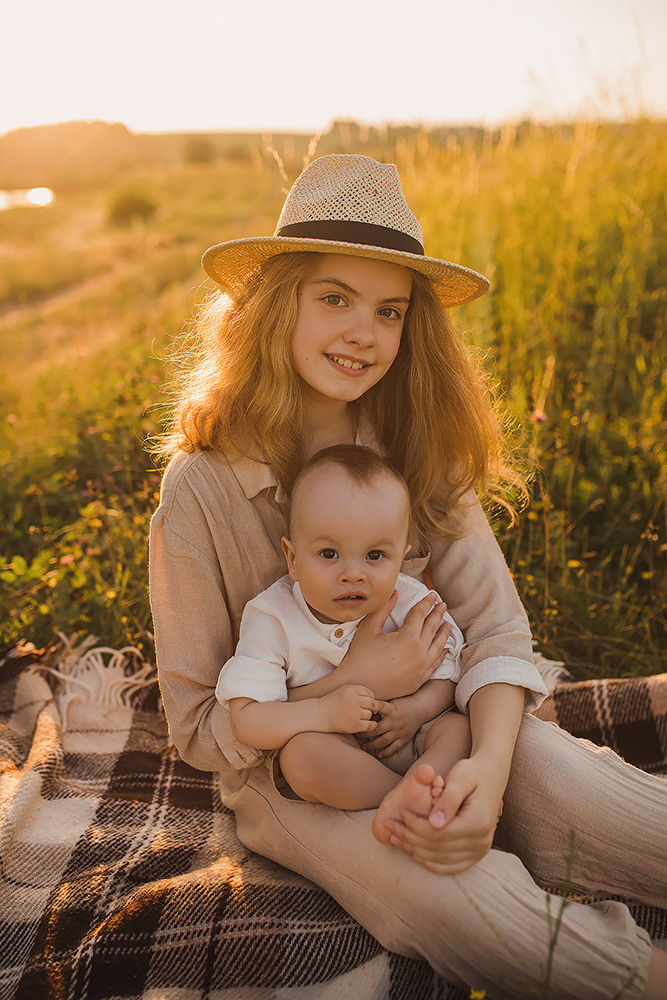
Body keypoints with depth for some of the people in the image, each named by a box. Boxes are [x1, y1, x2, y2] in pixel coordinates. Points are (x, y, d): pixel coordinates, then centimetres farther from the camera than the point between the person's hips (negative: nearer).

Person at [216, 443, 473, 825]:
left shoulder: (411, 603, -10)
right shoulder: (273, 620, -16)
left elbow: (450, 671, 0)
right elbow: (245, 720, -21)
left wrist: (418, 708, -22)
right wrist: (324, 713, -34)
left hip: (403, 742, 3)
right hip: (332, 754, -2)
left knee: (459, 723, -21)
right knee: (302, 752, -33)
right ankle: (421, 799, -30)